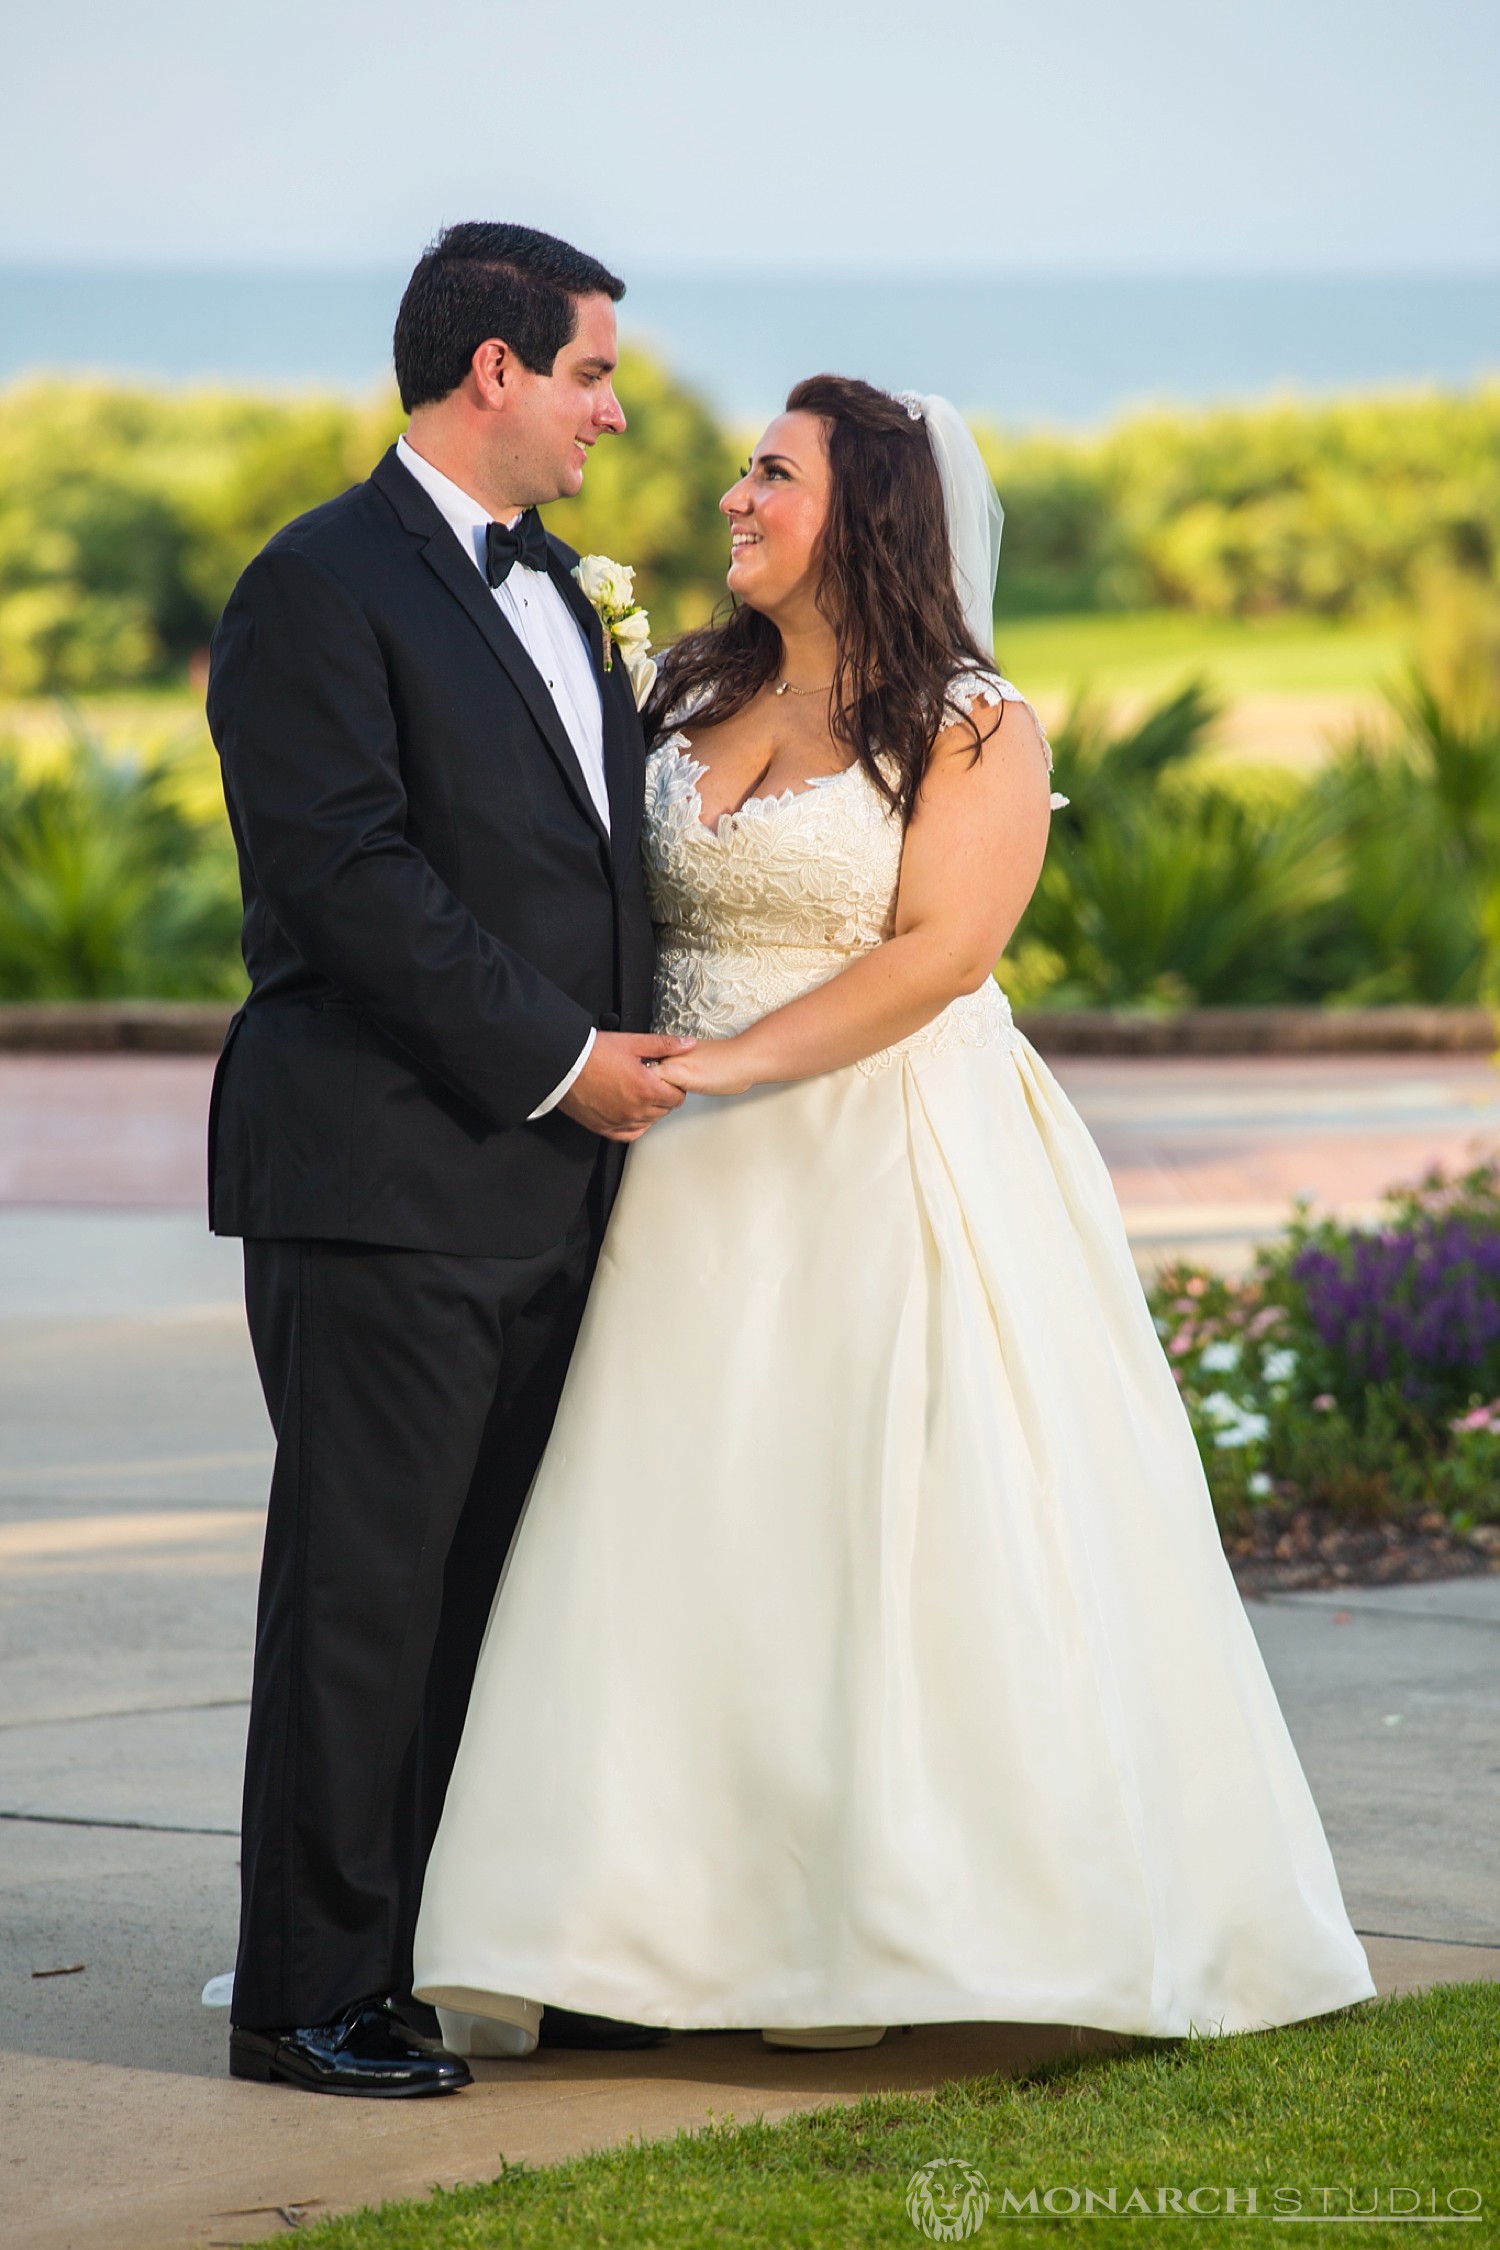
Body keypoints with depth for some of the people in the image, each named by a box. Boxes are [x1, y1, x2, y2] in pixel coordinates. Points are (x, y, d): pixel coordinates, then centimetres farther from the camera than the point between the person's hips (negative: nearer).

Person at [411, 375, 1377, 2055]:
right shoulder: (692, 702, 13)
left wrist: (743, 1057, -19)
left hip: (894, 1174, -5)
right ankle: (574, 1936, 3)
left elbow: (942, 946, -14)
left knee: (890, 1526, -5)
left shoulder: (972, 725, -4)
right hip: (706, 1185, 5)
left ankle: (878, 1933, 3)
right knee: (669, 1533, 1)